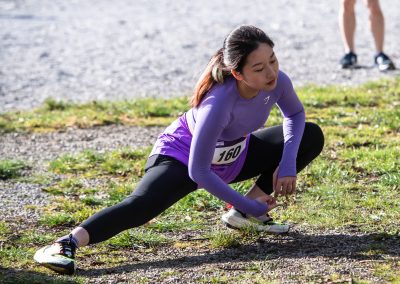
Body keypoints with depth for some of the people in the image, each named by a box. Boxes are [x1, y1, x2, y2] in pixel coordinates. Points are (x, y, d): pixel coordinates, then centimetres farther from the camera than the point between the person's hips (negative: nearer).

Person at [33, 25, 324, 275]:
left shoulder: (276, 81, -25)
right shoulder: (218, 104, -40)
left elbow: (295, 114, 0)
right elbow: (198, 171, -33)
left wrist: (288, 163, -17)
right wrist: (249, 205, -26)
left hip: (233, 156, 7)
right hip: (184, 155, -7)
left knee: (312, 136, -3)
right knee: (142, 204, -34)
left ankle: (244, 214, 1)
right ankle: (65, 245, -44)